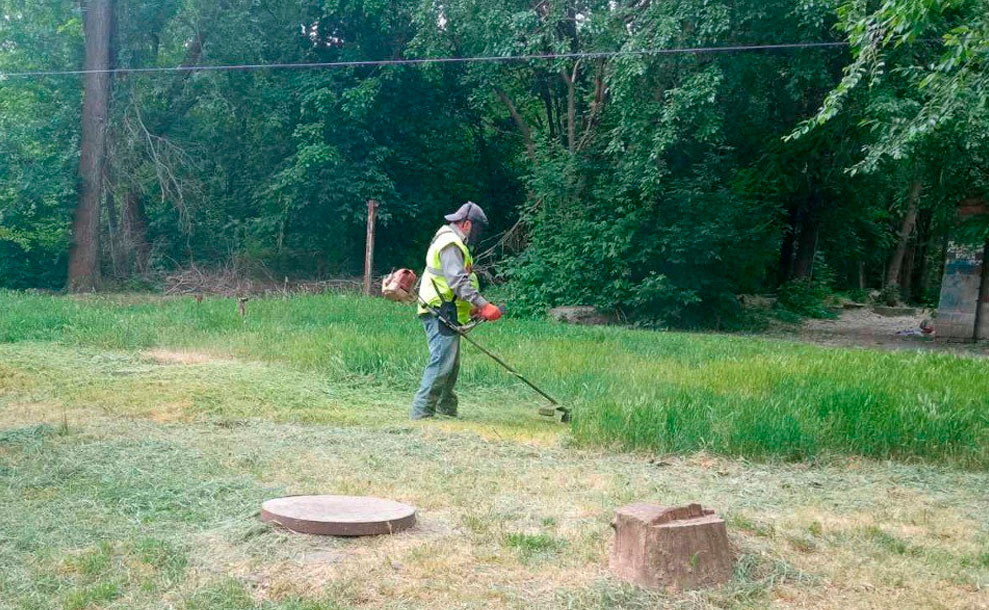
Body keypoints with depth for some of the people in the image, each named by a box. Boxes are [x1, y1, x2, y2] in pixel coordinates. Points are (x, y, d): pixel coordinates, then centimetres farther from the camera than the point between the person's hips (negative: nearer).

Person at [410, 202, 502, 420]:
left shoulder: (452, 243, 23)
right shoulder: (450, 244, -12)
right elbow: (459, 282, -23)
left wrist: (472, 307, 20)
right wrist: (483, 306, -28)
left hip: (446, 314, 11)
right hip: (441, 312, -11)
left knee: (451, 364, 16)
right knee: (442, 362, -14)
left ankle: (447, 410, 25)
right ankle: (422, 412, -15)